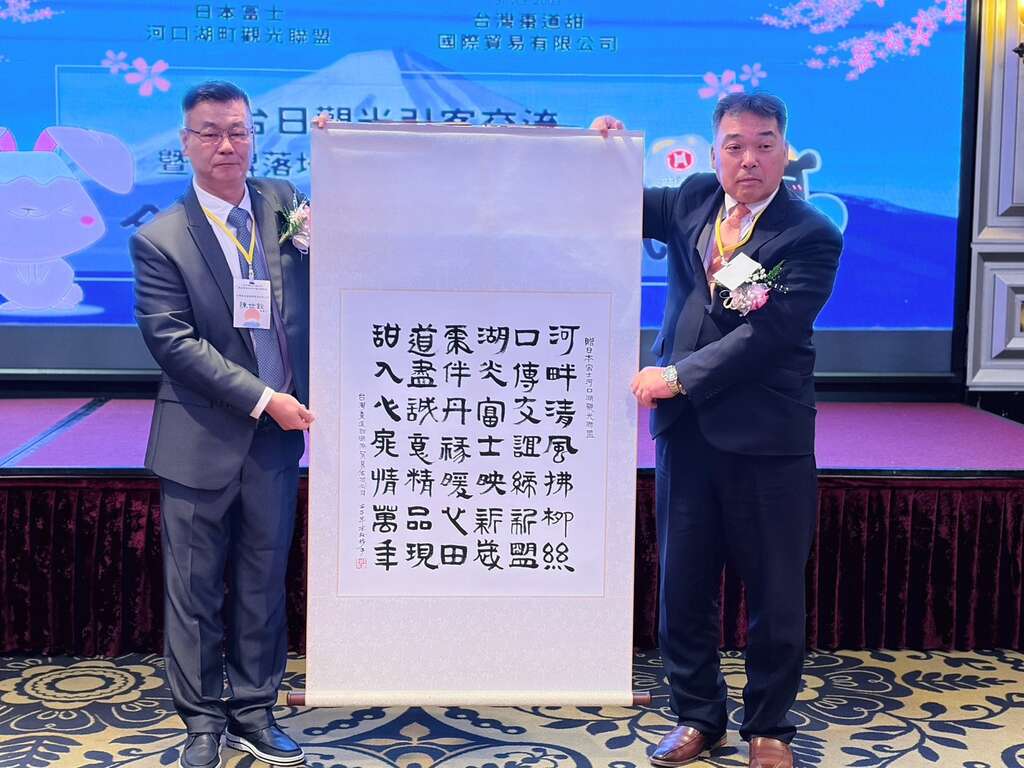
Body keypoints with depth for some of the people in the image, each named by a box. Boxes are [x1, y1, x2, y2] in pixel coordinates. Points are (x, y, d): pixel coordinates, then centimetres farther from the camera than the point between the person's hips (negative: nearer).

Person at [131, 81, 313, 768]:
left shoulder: (284, 201, 6)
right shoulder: (160, 240, -5)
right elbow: (173, 340, -11)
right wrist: (262, 398, -16)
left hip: (279, 430, 3)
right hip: (204, 436, -3)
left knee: (264, 582, 13)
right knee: (196, 587, 7)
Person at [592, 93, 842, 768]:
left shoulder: (812, 237, -9)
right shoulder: (692, 201, 8)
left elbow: (766, 333, -17)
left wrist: (679, 376, -18)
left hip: (766, 437, -4)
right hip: (687, 427, 4)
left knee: (774, 591, 8)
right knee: (683, 585, 11)